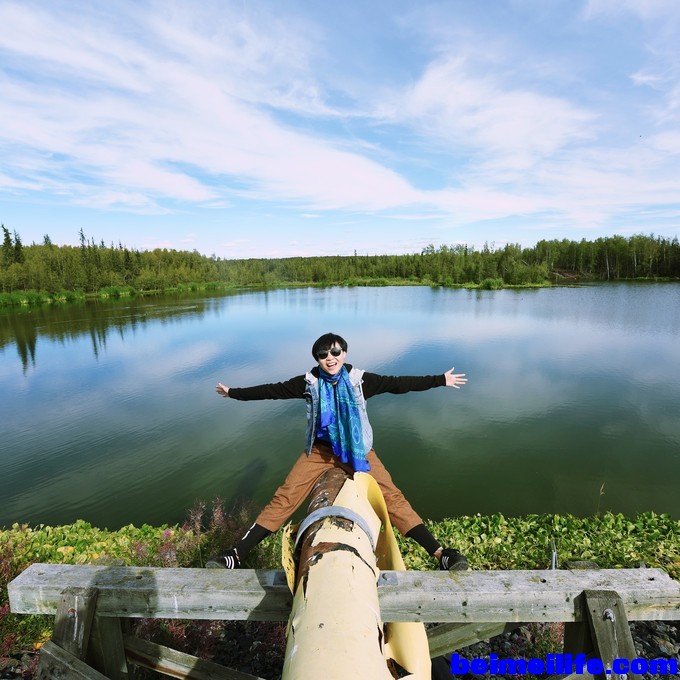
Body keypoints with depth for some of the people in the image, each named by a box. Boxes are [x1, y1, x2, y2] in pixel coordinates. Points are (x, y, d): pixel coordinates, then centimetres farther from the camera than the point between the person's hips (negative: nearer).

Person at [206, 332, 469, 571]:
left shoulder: (359, 379, -9)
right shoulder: (309, 382, -7)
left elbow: (398, 383, -7)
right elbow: (272, 390, 1)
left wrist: (440, 380, -6)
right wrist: (234, 392, 6)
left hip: (357, 449, 0)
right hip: (320, 449, 1)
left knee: (392, 497, -14)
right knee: (284, 498, -10)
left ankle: (439, 553, -9)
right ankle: (236, 554, -3)